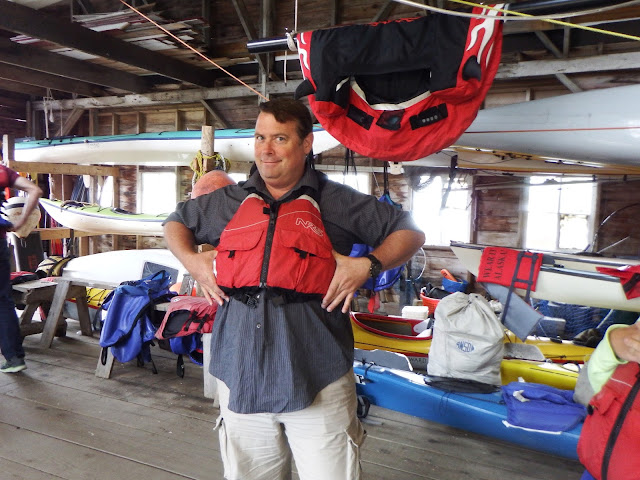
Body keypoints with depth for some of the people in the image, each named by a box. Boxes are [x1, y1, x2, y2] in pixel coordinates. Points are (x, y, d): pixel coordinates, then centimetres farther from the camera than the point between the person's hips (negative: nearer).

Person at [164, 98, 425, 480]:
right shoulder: (229, 202, 11)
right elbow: (176, 223, 28)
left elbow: (410, 232, 7)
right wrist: (192, 261, 8)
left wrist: (368, 264, -9)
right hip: (241, 378, 4)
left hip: (318, 380, -3)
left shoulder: (338, 202, 3)